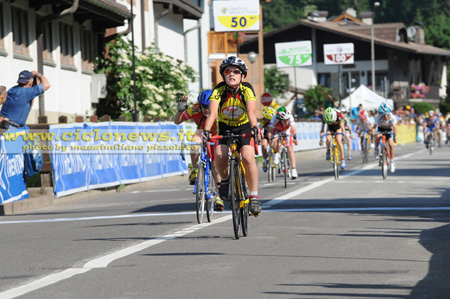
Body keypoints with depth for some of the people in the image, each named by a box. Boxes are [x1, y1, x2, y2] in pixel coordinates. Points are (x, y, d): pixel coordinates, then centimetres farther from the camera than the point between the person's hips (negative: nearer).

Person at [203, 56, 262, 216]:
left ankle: (254, 196, -12)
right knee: (220, 156, -26)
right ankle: (225, 180, 6)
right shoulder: (219, 90, -22)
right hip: (225, 126, 1)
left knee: (248, 157, -24)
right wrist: (206, 130, -52)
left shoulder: (247, 89, -23)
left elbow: (251, 111, -37)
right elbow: (212, 112, -34)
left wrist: (255, 128, -56)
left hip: (244, 126, -1)